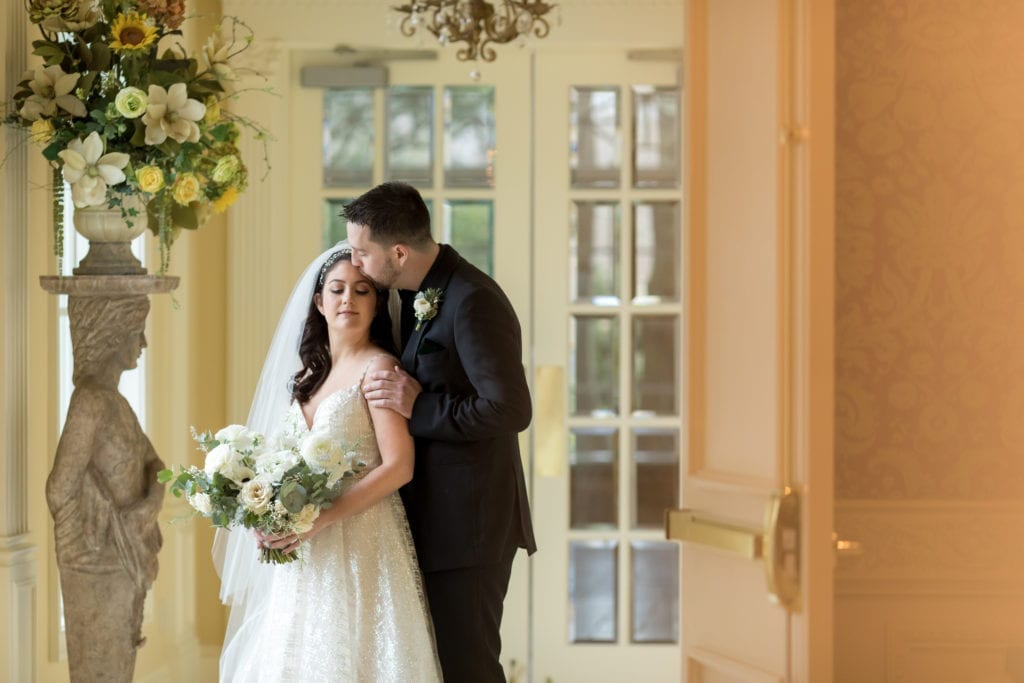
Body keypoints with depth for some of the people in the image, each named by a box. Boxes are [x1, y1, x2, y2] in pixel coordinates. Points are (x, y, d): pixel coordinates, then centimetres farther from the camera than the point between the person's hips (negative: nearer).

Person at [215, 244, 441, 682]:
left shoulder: (378, 367, -7)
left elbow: (398, 466, -15)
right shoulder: (311, 371, 14)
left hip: (360, 549, -7)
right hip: (306, 560, 7)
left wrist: (321, 520, -19)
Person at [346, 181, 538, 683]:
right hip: (431, 517, 9)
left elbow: (510, 410, -25)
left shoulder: (473, 302, -19)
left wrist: (420, 407, -18)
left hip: (467, 525, -9)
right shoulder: (417, 294, 11)